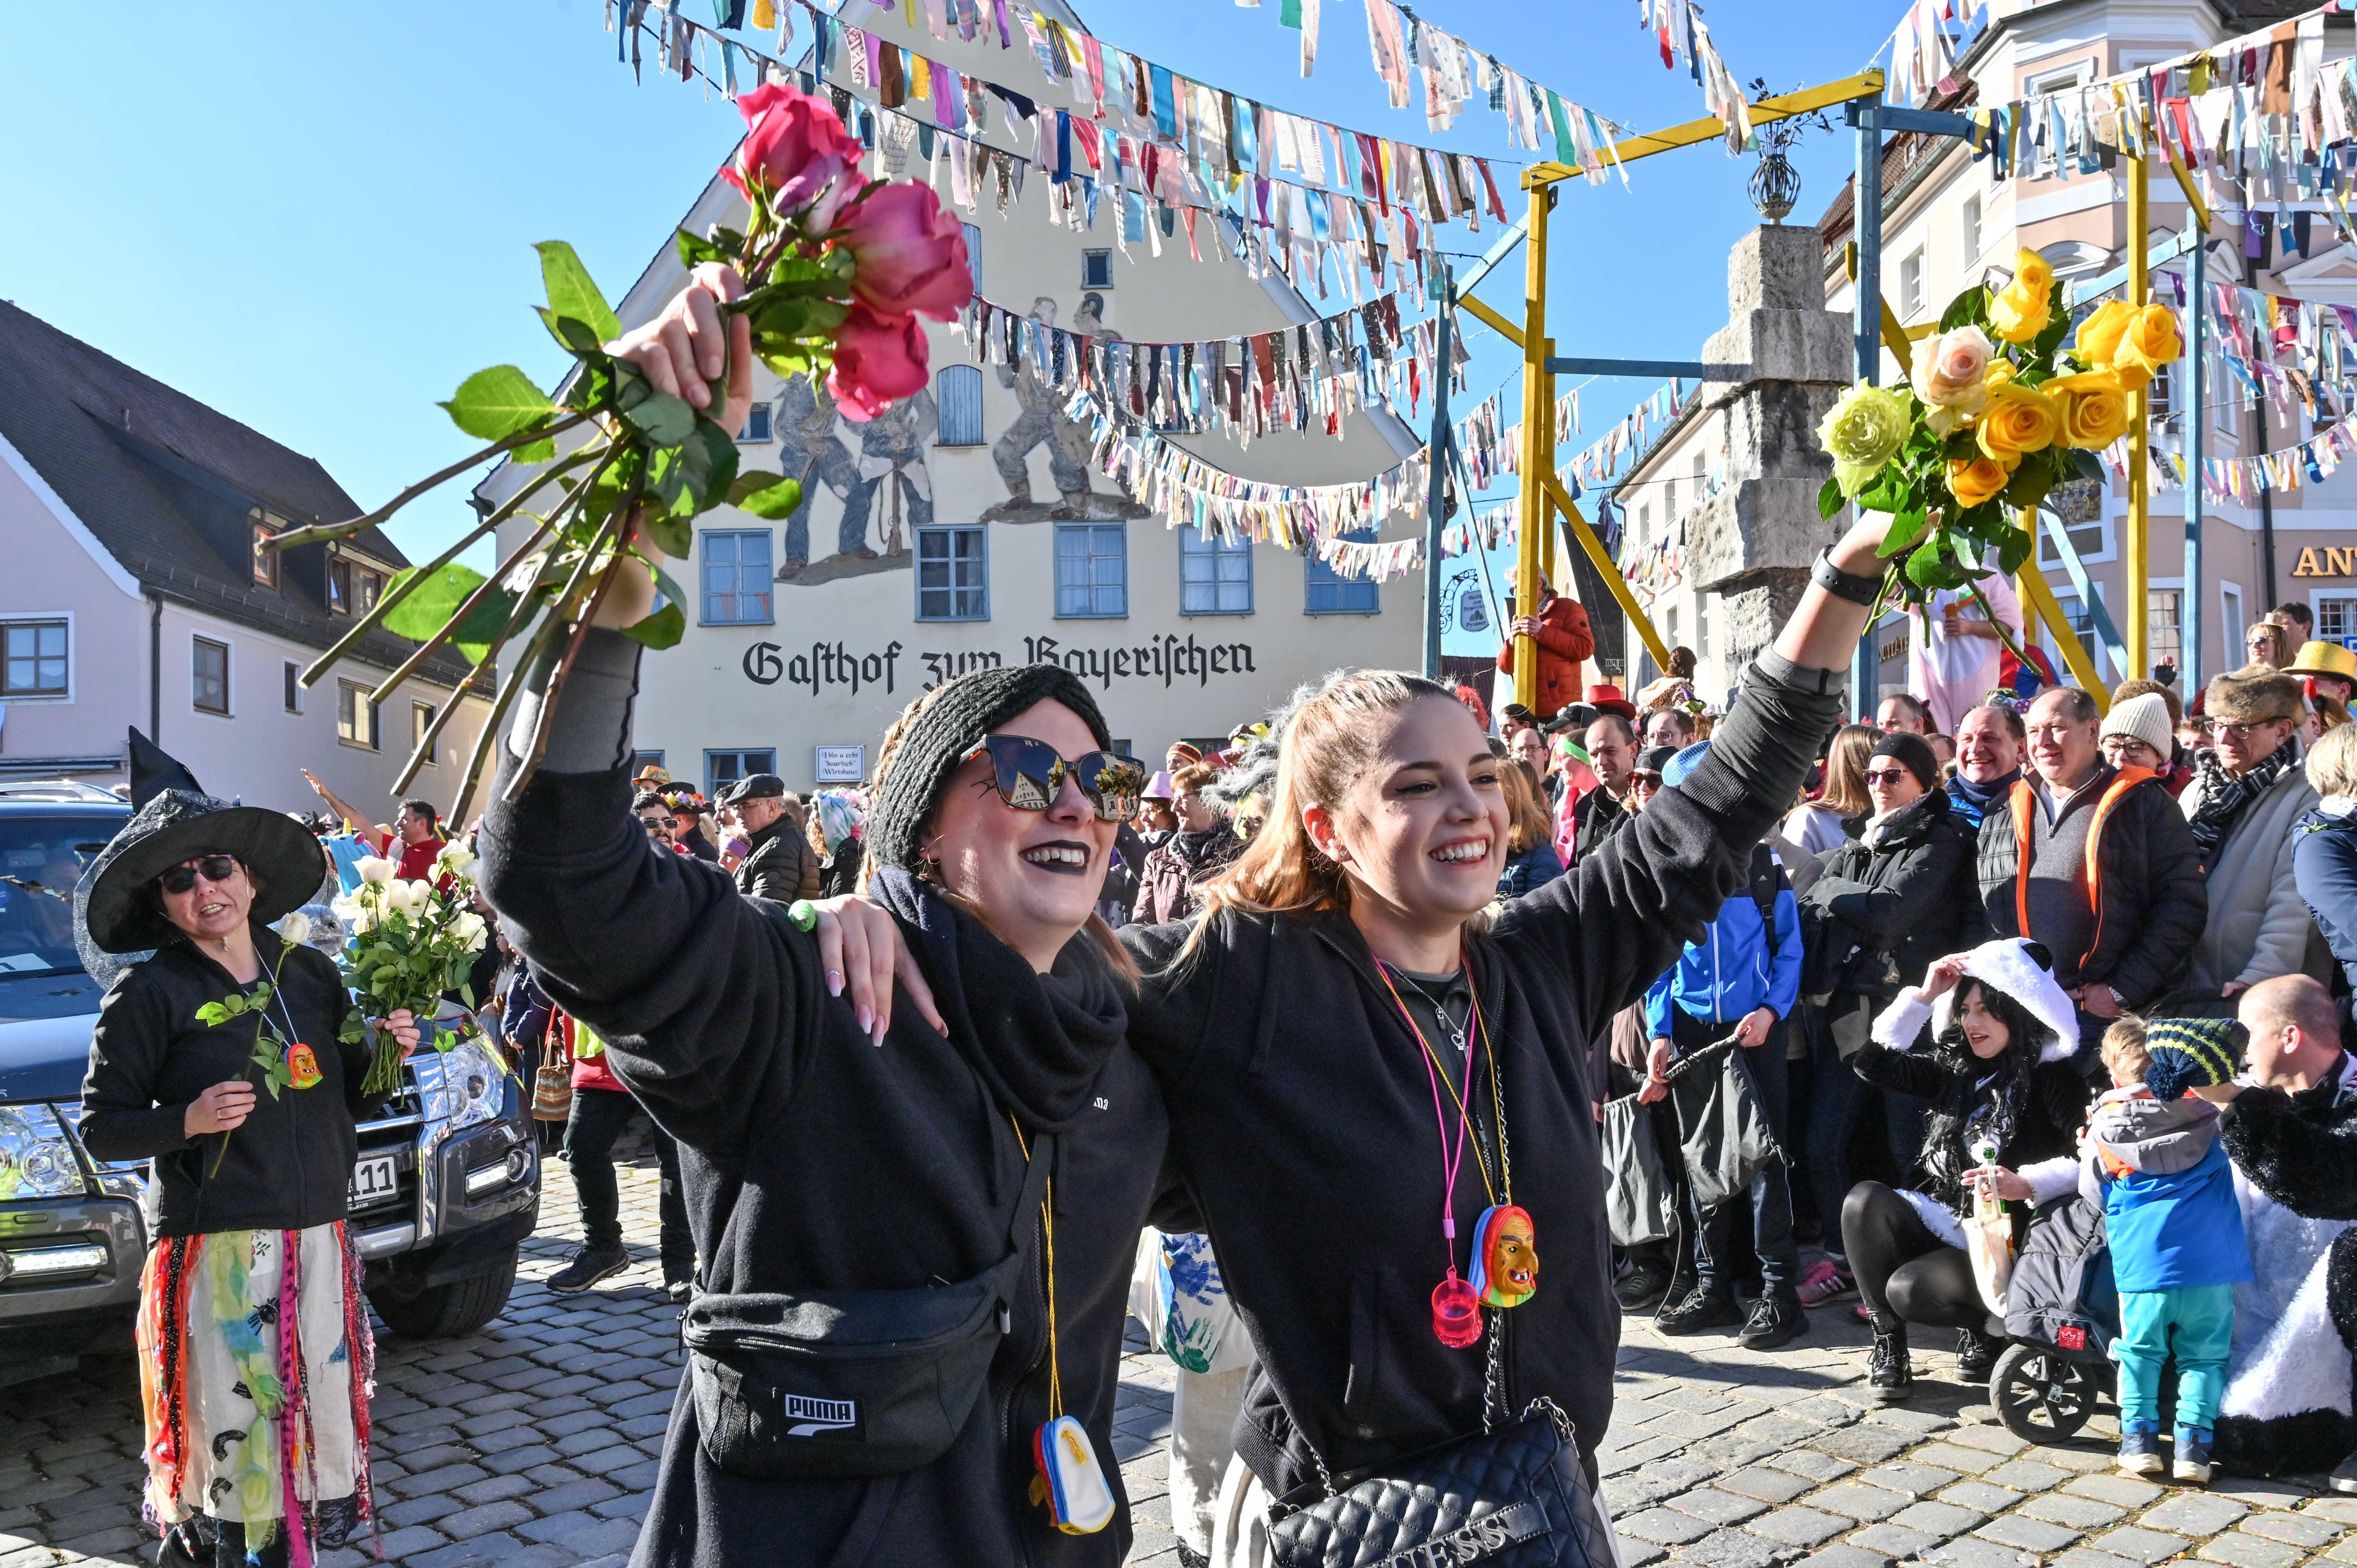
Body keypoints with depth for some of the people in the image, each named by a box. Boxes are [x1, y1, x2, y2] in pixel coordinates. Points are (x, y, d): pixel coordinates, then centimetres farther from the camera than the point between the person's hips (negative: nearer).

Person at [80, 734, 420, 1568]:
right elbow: (100, 1126, -2)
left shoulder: (313, 975, 9)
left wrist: (381, 1053, -3)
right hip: (212, 1248, -4)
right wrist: (186, 1121, -19)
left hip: (317, 1241, 5)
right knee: (229, 1437, -2)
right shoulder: (148, 992, -4)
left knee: (321, 1424, 10)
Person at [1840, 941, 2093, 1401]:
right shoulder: (1958, 1070, 12)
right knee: (1865, 1199, -23)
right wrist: (1925, 996, 3)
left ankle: (1984, 1327, 8)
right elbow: (1875, 1065, 5)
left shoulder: (2055, 1080, -6)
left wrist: (2025, 1184, -32)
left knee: (1909, 1290, -28)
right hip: (1941, 1221, 6)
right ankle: (1889, 1349, -13)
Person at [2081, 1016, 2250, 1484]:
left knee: (2140, 1350, 15)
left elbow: (2092, 1194, 13)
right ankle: (2194, 1442, 7)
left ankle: (2140, 1437, 11)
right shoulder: (2203, 1111, 3)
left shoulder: (2105, 1126, 3)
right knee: (2205, 1355, 12)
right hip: (2212, 1258, 1)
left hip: (2144, 1263, -1)